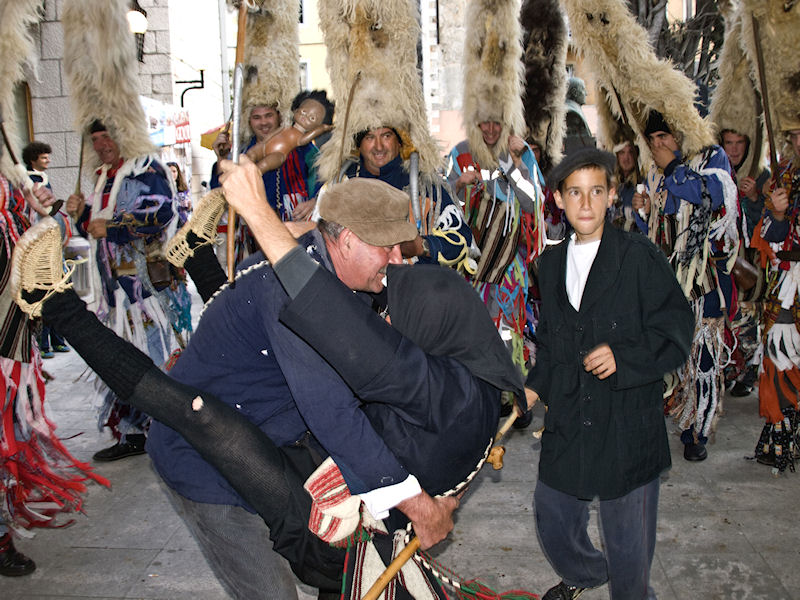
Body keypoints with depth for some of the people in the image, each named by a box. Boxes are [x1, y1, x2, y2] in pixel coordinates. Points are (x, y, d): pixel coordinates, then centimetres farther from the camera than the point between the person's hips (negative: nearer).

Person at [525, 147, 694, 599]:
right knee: (552, 523, 19)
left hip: (627, 428, -5)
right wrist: (535, 386, 8)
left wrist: (623, 356, -21)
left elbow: (677, 331, -9)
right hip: (567, 423, 5)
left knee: (629, 548, 8)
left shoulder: (640, 256, -7)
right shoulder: (551, 263, 9)